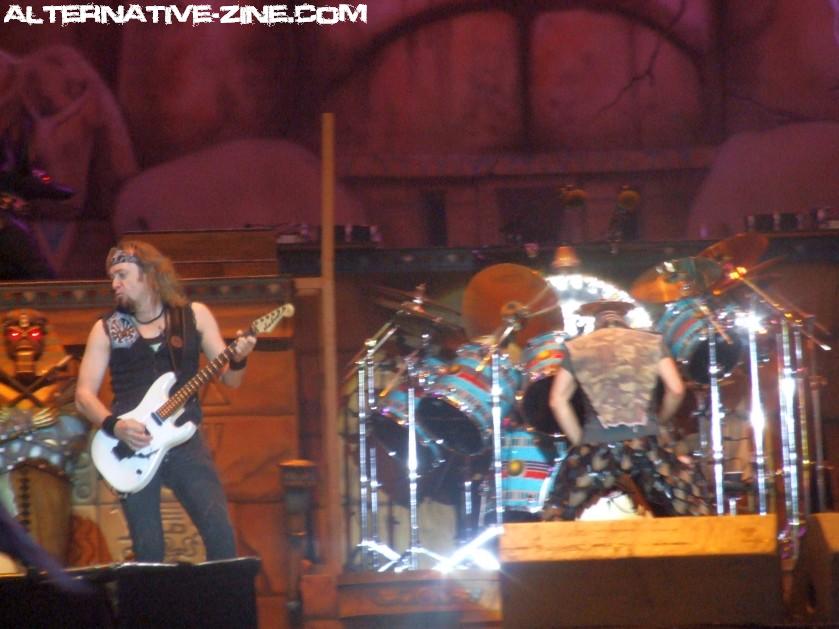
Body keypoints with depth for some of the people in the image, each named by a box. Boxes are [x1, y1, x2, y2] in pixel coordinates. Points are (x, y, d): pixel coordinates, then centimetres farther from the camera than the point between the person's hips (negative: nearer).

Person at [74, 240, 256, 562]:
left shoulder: (194, 315, 7)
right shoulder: (107, 329, 7)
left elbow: (229, 379, 8)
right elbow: (84, 394, 4)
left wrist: (238, 359, -15)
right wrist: (114, 425, -14)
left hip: (184, 440, 0)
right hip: (131, 448, 0)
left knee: (221, 533, -13)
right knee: (148, 550, -1)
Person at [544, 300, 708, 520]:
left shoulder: (576, 348, 13)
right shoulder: (652, 342, 12)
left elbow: (558, 400, 9)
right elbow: (676, 389, 5)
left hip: (596, 449, 0)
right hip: (644, 446, 0)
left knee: (560, 514, 13)